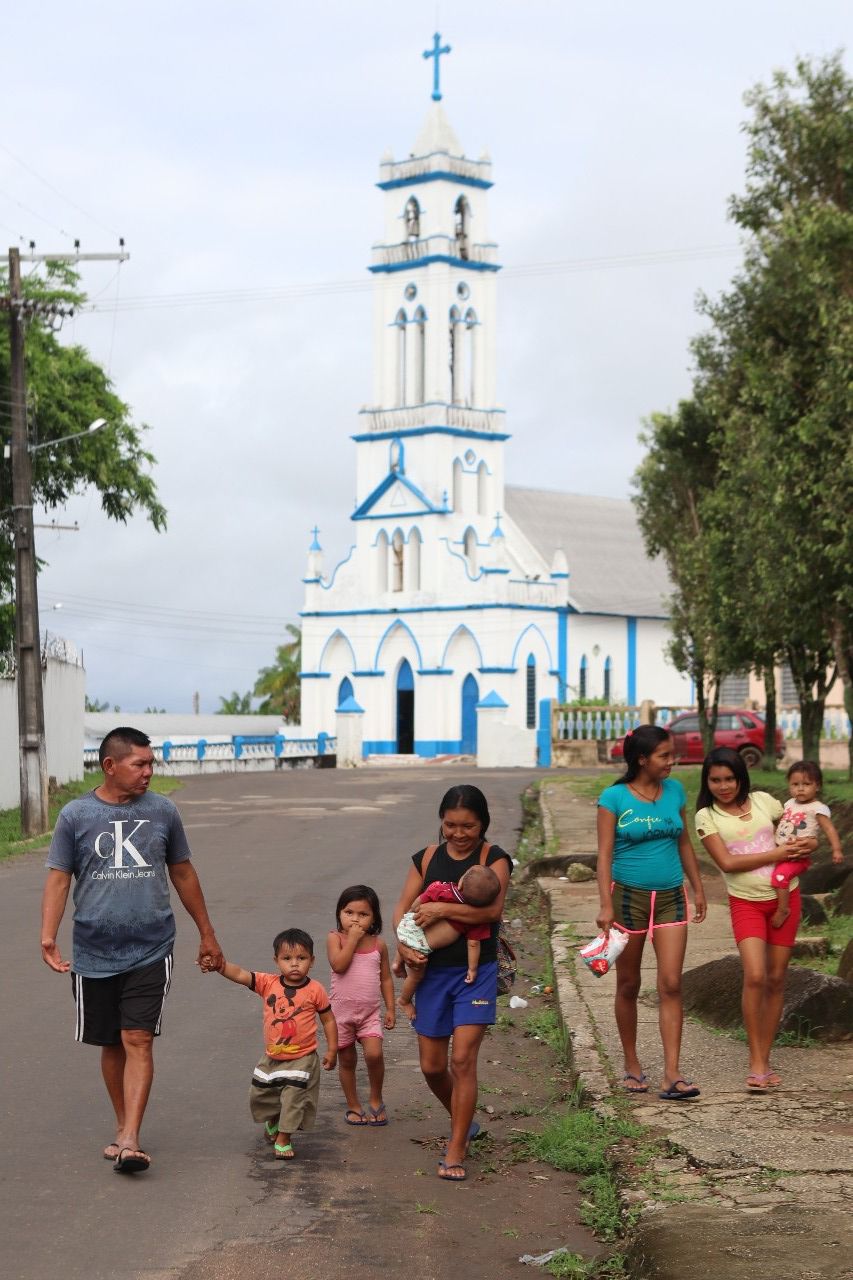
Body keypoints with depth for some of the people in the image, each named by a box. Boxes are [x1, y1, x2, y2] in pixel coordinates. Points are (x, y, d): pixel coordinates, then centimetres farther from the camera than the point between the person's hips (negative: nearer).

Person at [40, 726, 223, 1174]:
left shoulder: (162, 811, 3)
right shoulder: (76, 815, -1)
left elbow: (183, 874, 13)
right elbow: (58, 879, -1)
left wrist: (207, 934, 17)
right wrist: (47, 937, -14)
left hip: (150, 951, 0)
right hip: (94, 954, 1)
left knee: (137, 1041, -10)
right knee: (111, 1045, 11)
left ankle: (130, 1139, -14)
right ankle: (122, 1126, 27)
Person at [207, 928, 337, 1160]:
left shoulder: (315, 990, -11)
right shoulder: (268, 984, -8)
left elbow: (328, 1019, -1)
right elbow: (240, 975, -19)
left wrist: (332, 1049, -3)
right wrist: (219, 965, -37)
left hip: (302, 1060, -3)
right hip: (272, 1058, 4)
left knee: (294, 1099, -6)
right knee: (260, 1097, 17)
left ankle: (283, 1139, 13)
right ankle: (272, 1122, 47)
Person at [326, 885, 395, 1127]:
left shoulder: (378, 944, 3)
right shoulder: (335, 939, -5)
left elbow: (386, 978, 10)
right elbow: (339, 965, -22)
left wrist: (390, 1008, 6)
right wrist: (353, 939, -19)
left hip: (370, 1012, 1)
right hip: (342, 1010, -1)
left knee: (374, 1054, -16)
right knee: (347, 1060, 9)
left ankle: (376, 1100, 6)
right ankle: (353, 1106, 25)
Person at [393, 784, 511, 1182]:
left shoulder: (494, 859, -5)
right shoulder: (427, 859, 6)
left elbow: (492, 910, -19)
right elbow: (402, 907, 4)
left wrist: (441, 909, -24)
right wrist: (403, 943, -14)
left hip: (476, 972, -4)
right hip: (433, 970, 4)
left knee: (462, 1059, -12)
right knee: (432, 1066, 9)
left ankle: (456, 1151, -3)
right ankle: (464, 1122, 37)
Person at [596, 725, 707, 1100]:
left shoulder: (674, 791, 5)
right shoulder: (615, 797, -8)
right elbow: (604, 854, -10)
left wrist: (697, 888, 15)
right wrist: (606, 906, -17)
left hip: (670, 899, 3)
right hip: (629, 897, -3)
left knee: (671, 985, -6)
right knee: (628, 986, 8)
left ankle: (671, 1075, -8)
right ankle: (632, 1066, 23)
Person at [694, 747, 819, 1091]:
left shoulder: (763, 801, 2)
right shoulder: (706, 816, -4)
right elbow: (727, 862, -14)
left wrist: (809, 842, -9)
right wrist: (777, 853, -16)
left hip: (784, 896, 3)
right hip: (746, 903, -3)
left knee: (776, 978, 5)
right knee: (755, 976, -19)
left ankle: (765, 1061, 15)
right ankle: (756, 1064, -10)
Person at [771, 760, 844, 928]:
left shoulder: (818, 808, -10)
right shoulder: (789, 803, 11)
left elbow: (829, 829, -15)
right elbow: (777, 822, 26)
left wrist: (836, 849, -25)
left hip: (798, 857, -8)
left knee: (780, 875, -29)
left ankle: (783, 909, -15)